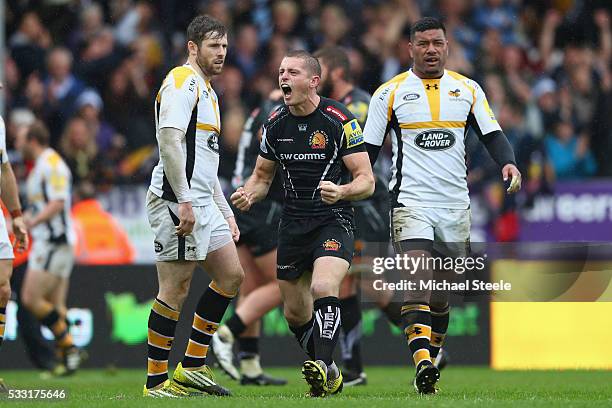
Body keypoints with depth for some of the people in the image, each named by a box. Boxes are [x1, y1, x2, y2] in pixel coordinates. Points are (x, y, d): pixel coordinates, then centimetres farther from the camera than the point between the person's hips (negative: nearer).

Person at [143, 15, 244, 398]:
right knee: (176, 290, -8)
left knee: (231, 275, 11)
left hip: (202, 204, 10)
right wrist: (183, 200, -25)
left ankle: (193, 366, 13)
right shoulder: (183, 82, -9)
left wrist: (226, 213, 26)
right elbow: (169, 140, -21)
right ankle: (156, 382, -4)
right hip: (177, 203, -10)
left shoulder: (208, 91, 23)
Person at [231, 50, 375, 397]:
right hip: (293, 223, 6)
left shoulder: (340, 121, -11)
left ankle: (322, 367, -37)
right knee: (296, 310, 7)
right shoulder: (275, 124, 4)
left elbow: (367, 180, -11)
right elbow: (263, 176, 17)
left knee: (323, 289, -29)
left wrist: (342, 192, -32)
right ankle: (330, 372, 26)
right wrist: (249, 194, -6)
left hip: (334, 220, -6)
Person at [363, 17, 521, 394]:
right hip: (411, 202, -3)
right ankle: (423, 363, -30)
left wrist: (508, 163, -13)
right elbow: (367, 150, 6)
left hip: (455, 204, 3)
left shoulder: (468, 90, 9)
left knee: (442, 294, 9)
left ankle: (432, 357, 25)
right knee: (418, 282, -20)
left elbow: (492, 134, 7)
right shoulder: (390, 93, 2)